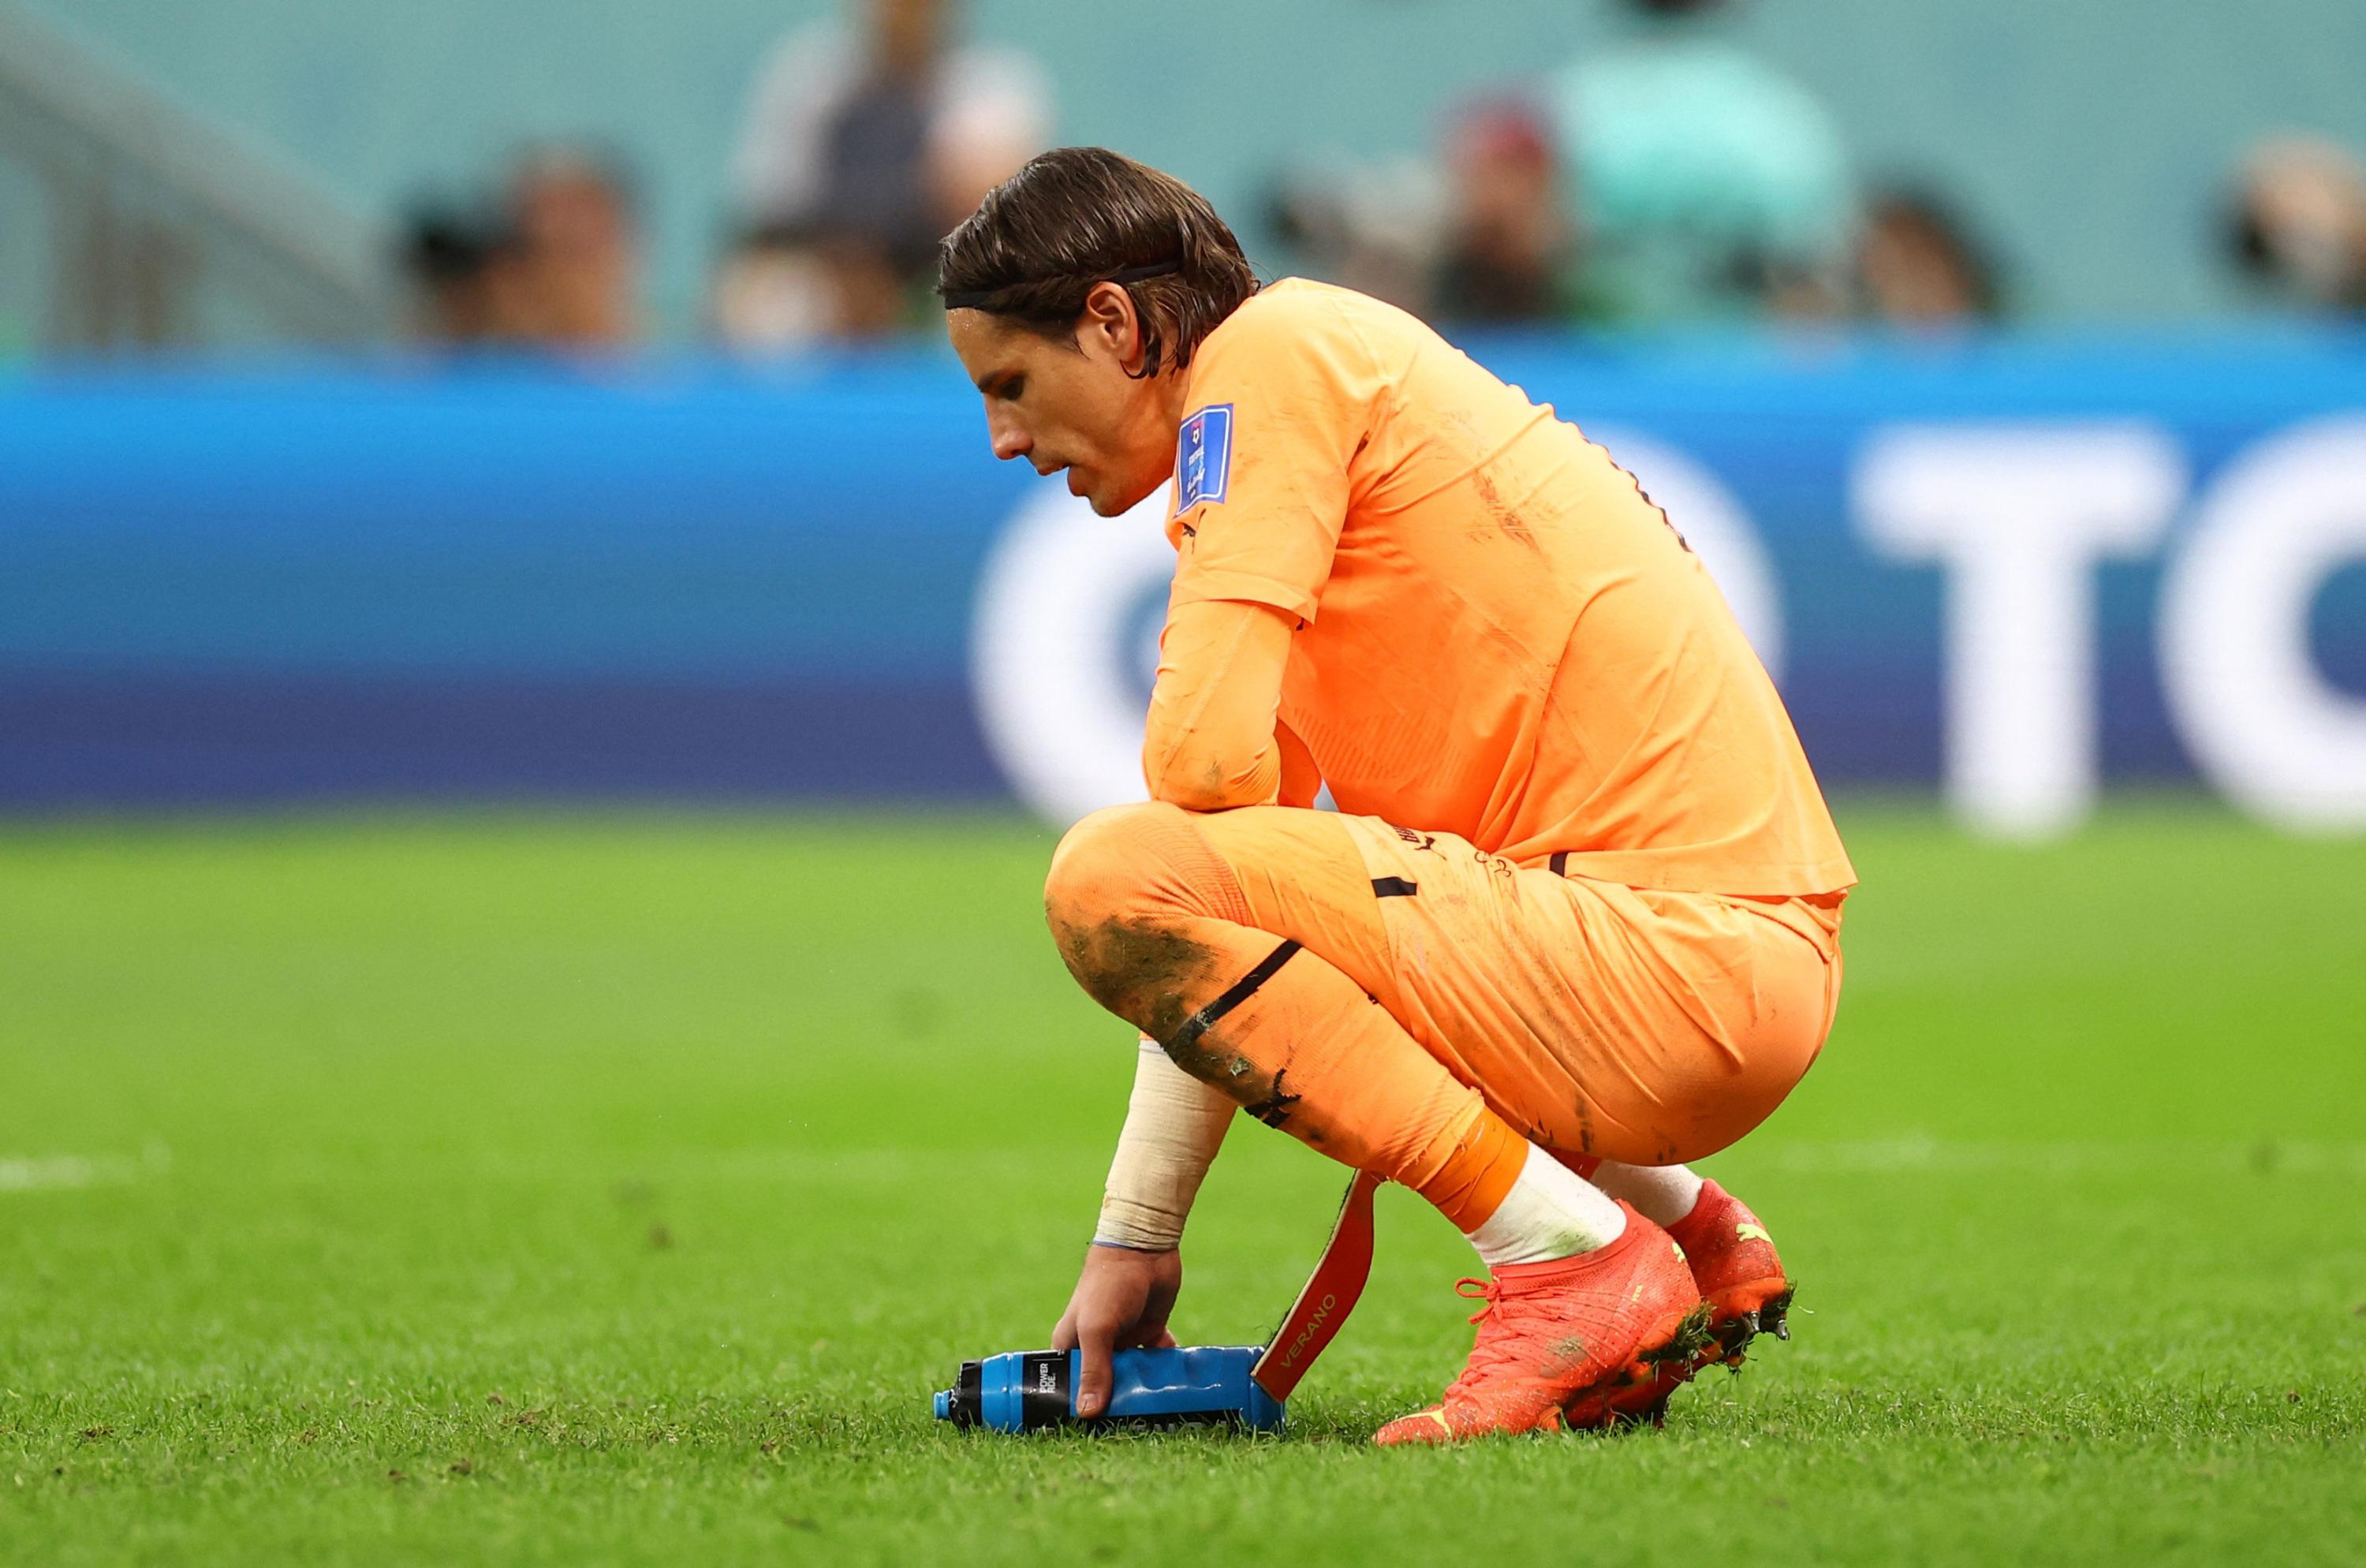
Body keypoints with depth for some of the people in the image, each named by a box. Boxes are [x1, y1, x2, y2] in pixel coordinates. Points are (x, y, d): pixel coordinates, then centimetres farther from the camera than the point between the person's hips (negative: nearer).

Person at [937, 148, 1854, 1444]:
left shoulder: (1274, 352, -6)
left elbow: (1205, 763, -17)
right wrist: (1134, 1240, 21)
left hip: (1689, 953, -10)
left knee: (1113, 881, -19)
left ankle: (1581, 1263, -13)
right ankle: (1691, 1235, 20)